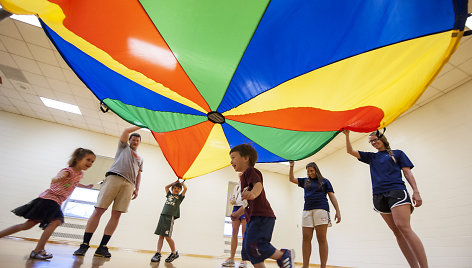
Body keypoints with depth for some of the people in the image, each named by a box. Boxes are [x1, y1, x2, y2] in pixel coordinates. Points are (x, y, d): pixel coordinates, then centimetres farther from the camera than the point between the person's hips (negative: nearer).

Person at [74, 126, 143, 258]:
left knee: (116, 215, -6)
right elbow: (126, 130, 10)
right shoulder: (123, 147, 23)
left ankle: (102, 247, -4)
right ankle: (84, 245, -3)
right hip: (114, 178, -3)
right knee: (98, 210, -9)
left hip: (129, 185, 3)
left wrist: (137, 188, 11)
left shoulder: (140, 158, 31)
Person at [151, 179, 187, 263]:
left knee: (167, 236, -8)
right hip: (163, 216, 5)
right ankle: (158, 254, 2)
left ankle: (174, 253, 7)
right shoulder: (169, 195, 22)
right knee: (161, 236, 1)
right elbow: (166, 187, 31)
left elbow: (185, 188, 0)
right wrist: (174, 182, 29)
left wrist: (182, 183, 16)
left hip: (170, 217, -5)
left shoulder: (180, 197, 10)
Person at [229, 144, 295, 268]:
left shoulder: (250, 171, -5)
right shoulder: (245, 177, 25)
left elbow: (258, 185, -28)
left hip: (261, 217, -10)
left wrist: (253, 193, -49)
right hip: (253, 218, 11)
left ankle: (284, 255, -2)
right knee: (248, 250, 8)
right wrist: (238, 212, 43)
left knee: (252, 245, -20)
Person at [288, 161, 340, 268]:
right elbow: (291, 179, 23)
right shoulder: (305, 181, 22)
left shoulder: (324, 181, 13)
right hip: (307, 211, 3)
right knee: (306, 238, -2)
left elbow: (332, 196, 8)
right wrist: (291, 167, 10)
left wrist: (338, 211, -1)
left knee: (321, 239, -3)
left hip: (321, 210, -3)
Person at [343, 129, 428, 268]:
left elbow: (407, 172, 7)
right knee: (396, 231, 0)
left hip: (396, 190, -4)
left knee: (403, 227, -19)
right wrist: (347, 135, 7)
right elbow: (350, 151, 19)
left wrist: (416, 191, -5)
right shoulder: (371, 157, 23)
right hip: (379, 195, 4)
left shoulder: (397, 153, 15)